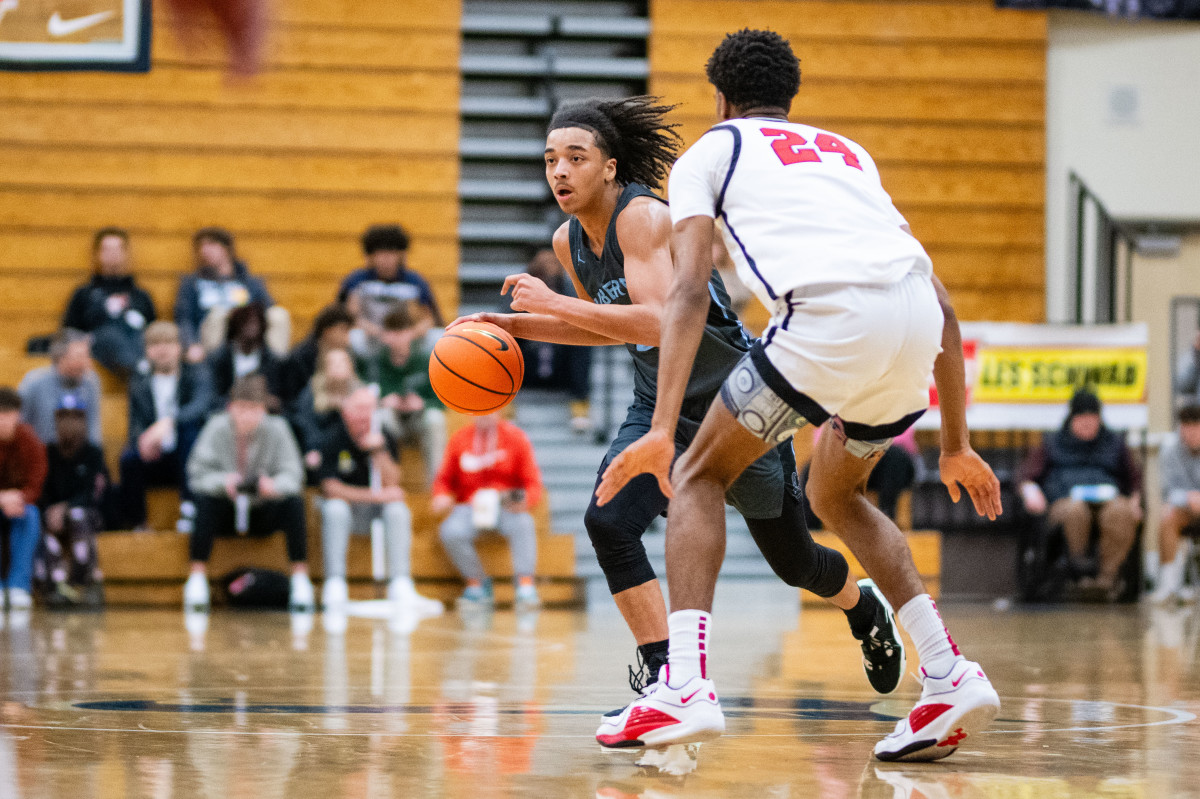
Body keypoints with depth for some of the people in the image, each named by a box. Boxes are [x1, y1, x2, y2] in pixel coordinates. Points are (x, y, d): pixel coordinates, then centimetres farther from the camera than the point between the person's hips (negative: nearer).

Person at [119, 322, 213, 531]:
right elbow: (136, 427, 1)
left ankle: (188, 506, -34)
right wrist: (143, 441, -26)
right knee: (129, 457, -29)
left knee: (190, 427, -32)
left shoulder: (196, 374, 2)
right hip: (155, 460, 2)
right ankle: (136, 524, -19)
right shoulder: (139, 385, 10)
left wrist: (169, 422, -38)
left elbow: (201, 404, -20)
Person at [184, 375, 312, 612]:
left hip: (264, 514, 1)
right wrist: (223, 482, -38)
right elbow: (197, 475, -17)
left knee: (294, 503, -28)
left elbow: (293, 475, -16)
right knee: (205, 501, -31)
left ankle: (301, 581, -22)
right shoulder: (218, 428, -13)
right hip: (227, 512, -1)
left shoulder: (276, 429, -11)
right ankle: (197, 580, -27)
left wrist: (275, 485, -40)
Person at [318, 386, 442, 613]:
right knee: (335, 508, -34)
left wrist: (379, 450, -25)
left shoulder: (385, 439, -3)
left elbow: (391, 485, -11)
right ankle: (334, 589, -38)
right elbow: (330, 488, -16)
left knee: (398, 509, -27)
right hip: (346, 504, -2)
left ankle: (400, 587, -35)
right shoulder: (334, 440, -10)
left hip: (376, 510, 2)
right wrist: (374, 495, -22)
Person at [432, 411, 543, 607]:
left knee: (522, 524, -35)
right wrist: (442, 496, -10)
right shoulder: (459, 440, 7)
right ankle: (477, 584, -13)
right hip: (470, 507, 1)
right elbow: (444, 479, 14)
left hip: (507, 508, -1)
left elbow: (533, 484, 1)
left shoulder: (516, 437, 2)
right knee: (451, 532, -30)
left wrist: (524, 500, -22)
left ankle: (526, 587, -35)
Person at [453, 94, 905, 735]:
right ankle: (660, 680, -13)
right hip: (660, 404, 6)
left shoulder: (644, 218, -25)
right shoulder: (569, 241, -1)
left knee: (792, 559, 11)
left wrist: (554, 302, -36)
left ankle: (865, 610, 46)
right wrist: (518, 325, 4)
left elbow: (657, 323, -37)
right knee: (608, 521, -20)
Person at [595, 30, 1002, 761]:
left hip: (834, 313, -5)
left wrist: (662, 430, -5)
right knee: (835, 494, 29)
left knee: (700, 475, 13)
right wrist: (956, 445, 34)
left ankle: (686, 688, -5)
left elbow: (691, 291, 3)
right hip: (918, 321, 5)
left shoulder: (709, 152, 22)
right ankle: (952, 677, 16)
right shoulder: (847, 152, 37)